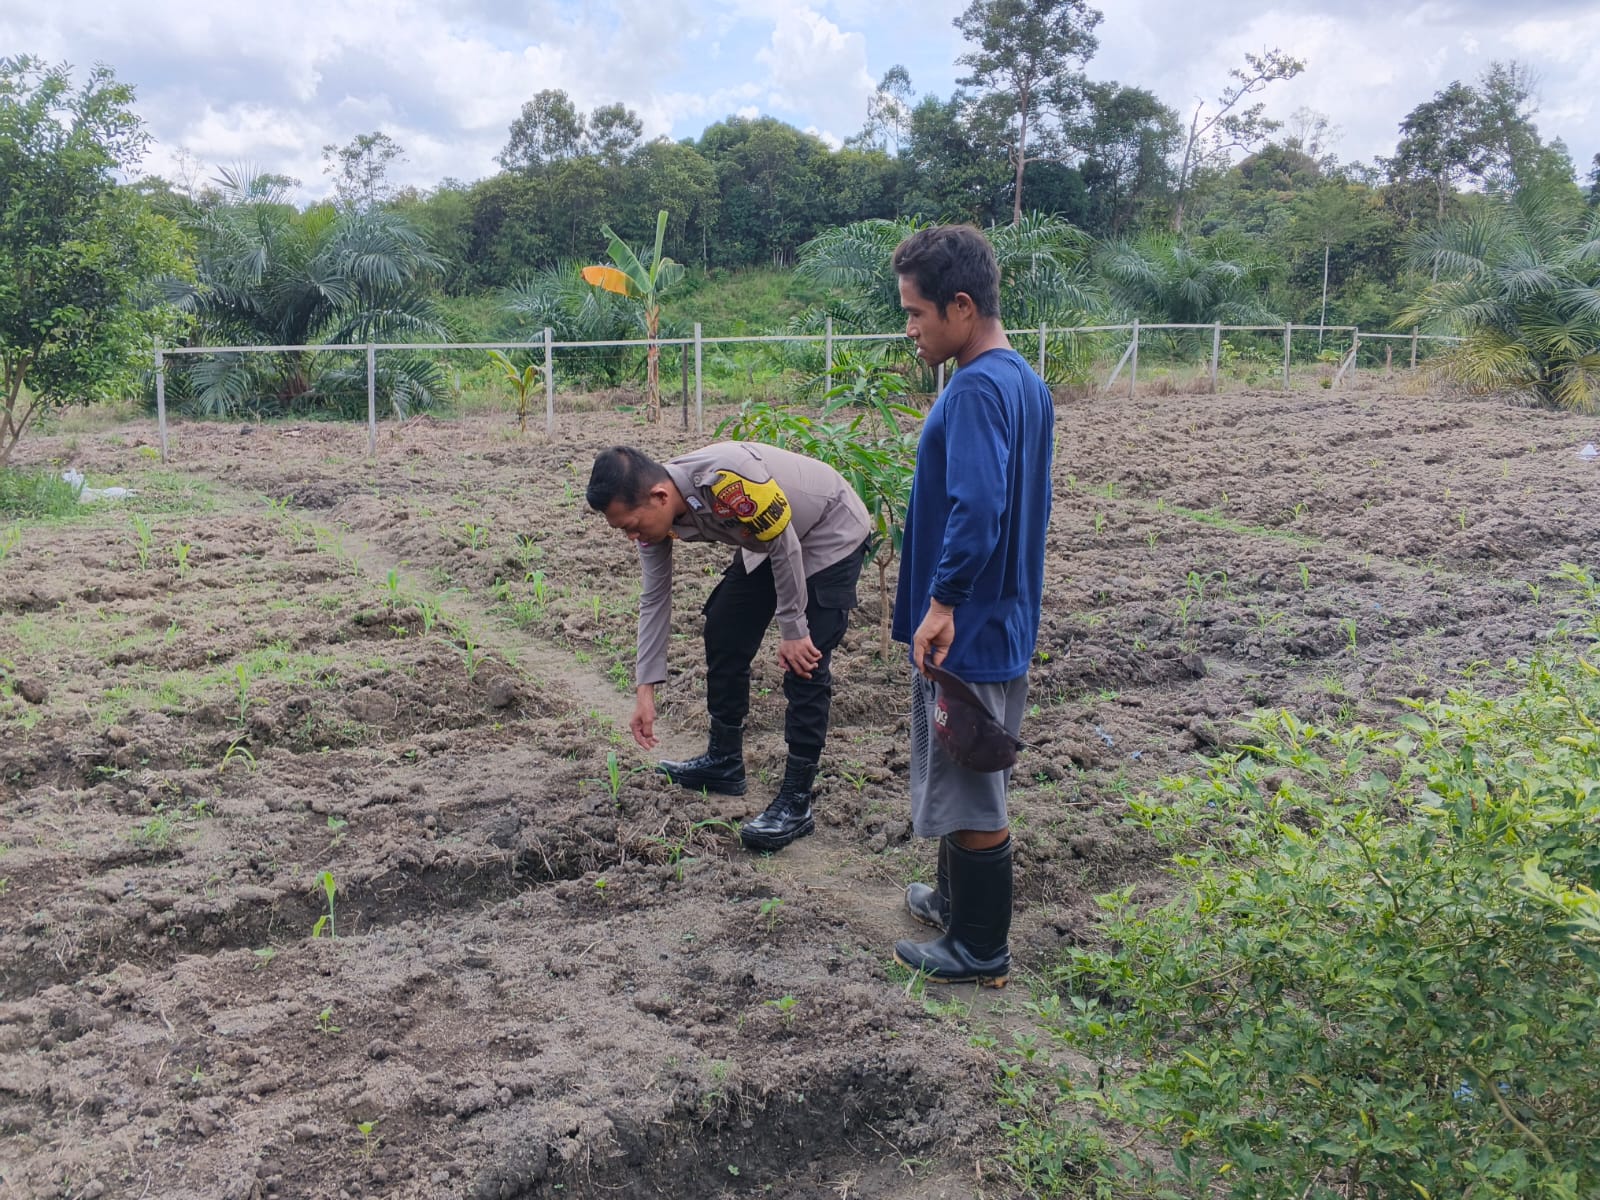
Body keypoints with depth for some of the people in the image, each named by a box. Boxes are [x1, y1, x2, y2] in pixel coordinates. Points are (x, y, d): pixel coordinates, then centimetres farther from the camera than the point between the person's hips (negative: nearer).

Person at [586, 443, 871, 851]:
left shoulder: (727, 479, -40)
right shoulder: (652, 511, -14)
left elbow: (786, 547, -27)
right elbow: (654, 599, -5)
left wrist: (792, 631, -18)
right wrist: (645, 688, -6)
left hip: (831, 535, -8)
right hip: (768, 542, 8)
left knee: (805, 665, -14)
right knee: (723, 634, 9)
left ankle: (796, 803, -8)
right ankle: (724, 762, 25)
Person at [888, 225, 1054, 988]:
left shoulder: (977, 389, -21)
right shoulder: (1025, 381, 9)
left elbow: (977, 508, -32)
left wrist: (943, 602, -23)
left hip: (967, 631, -10)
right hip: (1001, 623, 10)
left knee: (969, 791, 4)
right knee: (965, 778, 23)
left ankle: (980, 950, 18)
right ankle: (958, 900, 40)